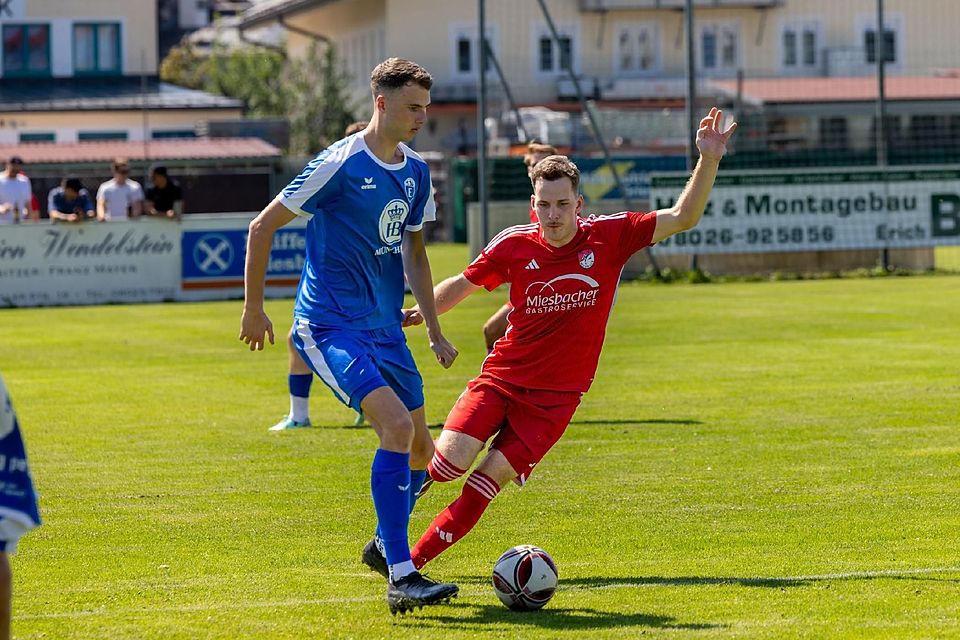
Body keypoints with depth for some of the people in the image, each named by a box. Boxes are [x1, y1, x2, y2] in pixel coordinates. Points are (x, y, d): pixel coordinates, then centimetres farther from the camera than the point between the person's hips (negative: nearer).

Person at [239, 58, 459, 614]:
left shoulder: (415, 171, 8)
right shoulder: (341, 164, -14)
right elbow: (263, 226, -7)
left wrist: (435, 332, 18)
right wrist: (253, 308, -3)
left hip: (385, 328, 8)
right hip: (330, 327, -8)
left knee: (420, 451, 10)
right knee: (397, 425, -26)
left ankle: (386, 546, 37)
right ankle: (401, 578, -25)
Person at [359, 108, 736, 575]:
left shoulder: (610, 236, -7)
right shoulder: (513, 246, -5)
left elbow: (682, 218, -8)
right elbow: (463, 284, 11)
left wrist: (708, 161, -21)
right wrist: (419, 312, -5)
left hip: (555, 395, 0)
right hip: (501, 377, 0)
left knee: (492, 477, -13)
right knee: (453, 459, -19)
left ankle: (415, 559, -1)